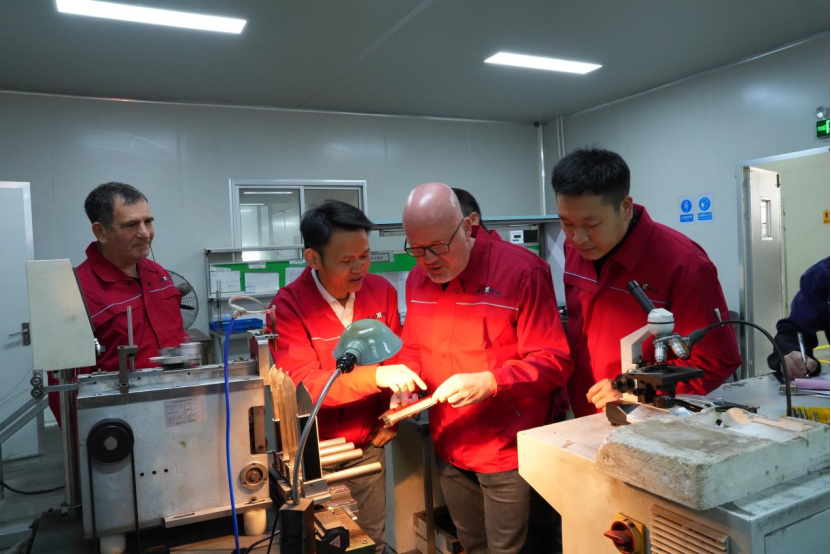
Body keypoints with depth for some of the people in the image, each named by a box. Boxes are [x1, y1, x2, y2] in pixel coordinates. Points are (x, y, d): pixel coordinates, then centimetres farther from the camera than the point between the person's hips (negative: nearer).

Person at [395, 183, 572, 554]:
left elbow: (554, 362, -18)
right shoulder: (418, 279, 1)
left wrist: (489, 382, -30)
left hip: (507, 451, -5)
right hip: (448, 448, 6)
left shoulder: (522, 272, -20)